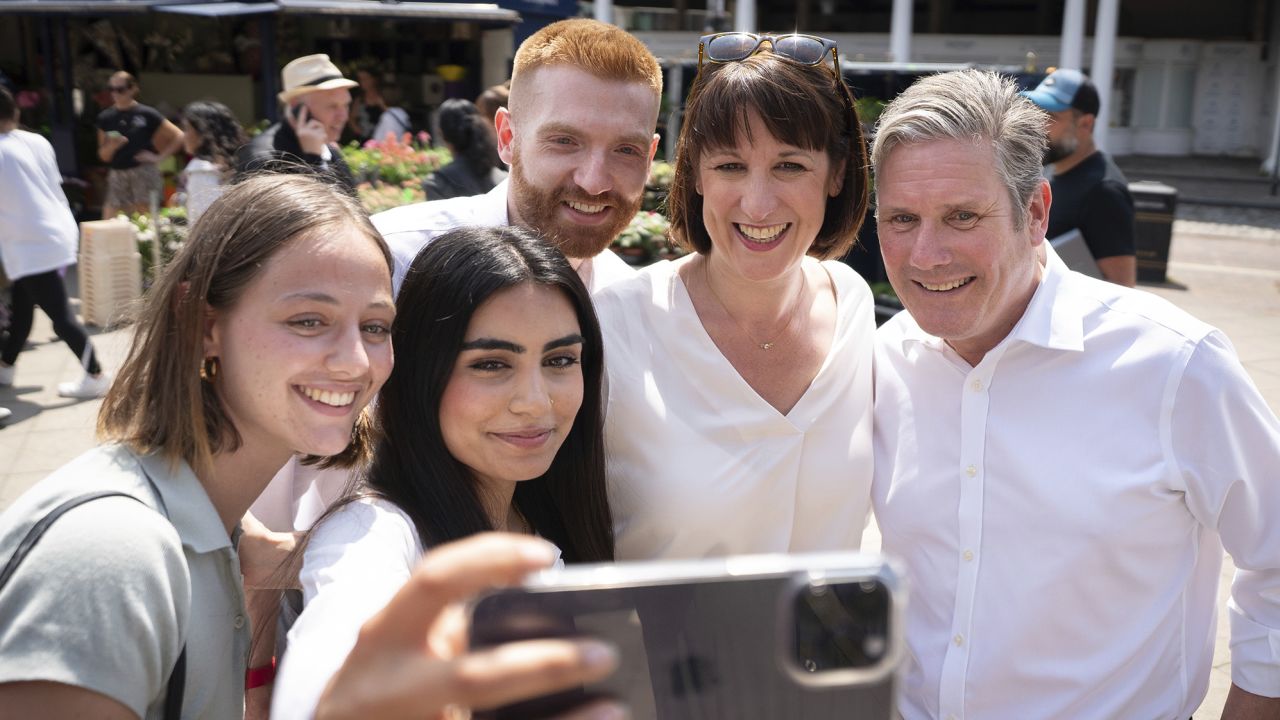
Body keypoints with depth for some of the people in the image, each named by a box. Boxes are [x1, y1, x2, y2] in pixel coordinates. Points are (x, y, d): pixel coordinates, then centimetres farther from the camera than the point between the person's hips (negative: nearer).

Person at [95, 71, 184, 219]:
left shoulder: (146, 114, 0)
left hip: (144, 172, -4)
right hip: (117, 175, 4)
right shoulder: (106, 118, 11)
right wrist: (112, 146, -7)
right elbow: (104, 156, 14)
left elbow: (178, 136, 0)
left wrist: (159, 157, -6)